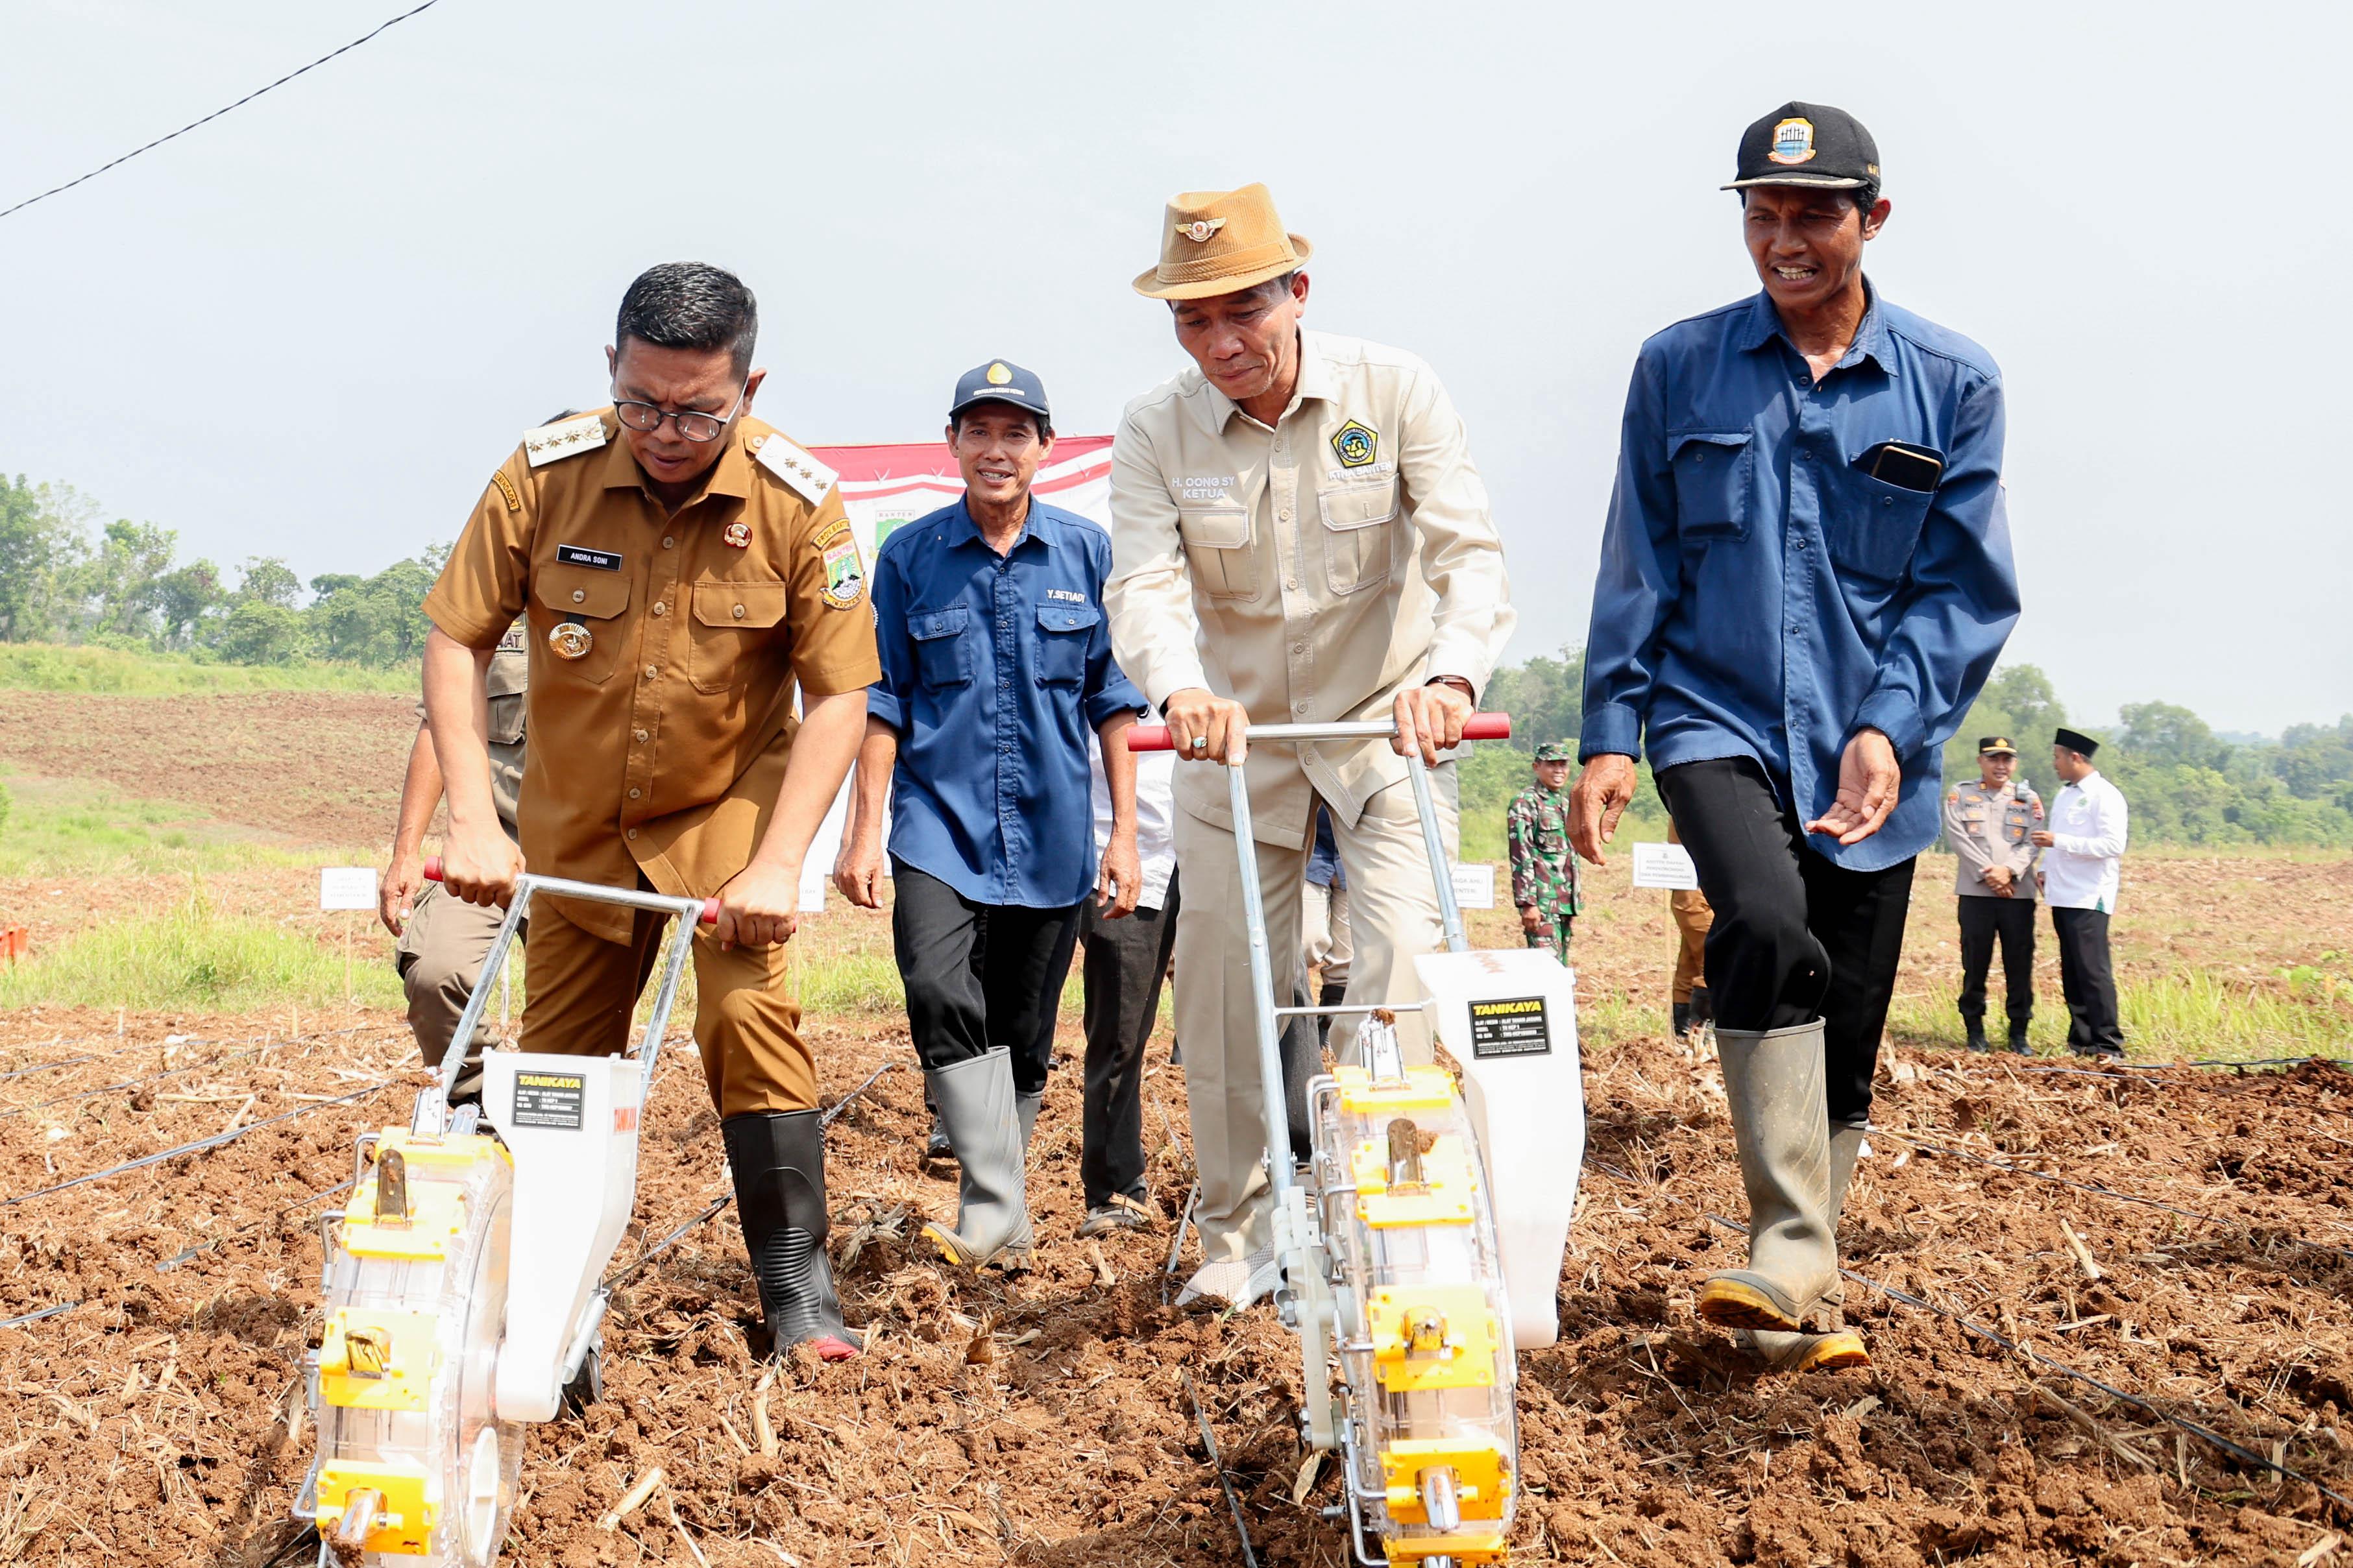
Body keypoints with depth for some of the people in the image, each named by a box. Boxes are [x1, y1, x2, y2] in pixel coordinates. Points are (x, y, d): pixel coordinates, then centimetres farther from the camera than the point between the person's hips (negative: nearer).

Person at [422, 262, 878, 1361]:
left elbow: (839, 693, -16)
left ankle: (799, 1287, -10)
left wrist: (778, 861, -24)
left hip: (730, 800, -2)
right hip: (579, 815, 2)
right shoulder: (545, 475, -19)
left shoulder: (800, 504, -21)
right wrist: (472, 817, -21)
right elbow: (455, 640, -12)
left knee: (748, 1010, -21)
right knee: (559, 1050, 10)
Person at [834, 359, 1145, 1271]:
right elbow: (882, 704, 6)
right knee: (942, 998, -23)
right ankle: (999, 1219, -23)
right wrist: (864, 831, 0)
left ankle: (993, 1212, 24)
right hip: (939, 822, -1)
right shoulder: (910, 556, 3)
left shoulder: (1086, 553, 5)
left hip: (1052, 835, 2)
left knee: (1022, 1039, 8)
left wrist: (1125, 835, 5)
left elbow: (1113, 700, 8)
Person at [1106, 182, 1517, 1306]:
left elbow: (1471, 553, -19)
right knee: (1221, 983, 4)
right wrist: (1181, 688, -43)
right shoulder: (1155, 432, -8)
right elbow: (1145, 586, -21)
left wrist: (1449, 674, -39)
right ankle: (1239, 1235, 20)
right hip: (1235, 730, 2)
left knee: (1402, 961, -15)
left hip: (1389, 720, -2)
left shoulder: (1393, 392, -12)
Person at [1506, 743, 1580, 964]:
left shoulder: (1566, 803, 18)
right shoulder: (1525, 803, -8)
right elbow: (1521, 857, -13)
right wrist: (1528, 903, -19)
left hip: (1565, 902, 8)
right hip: (1542, 901, -8)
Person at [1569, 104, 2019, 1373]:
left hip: (1871, 756, 2)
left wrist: (1889, 726, -12)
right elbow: (1637, 567, 8)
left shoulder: (1952, 385, 3)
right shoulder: (1680, 368, 6)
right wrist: (1609, 733, 1)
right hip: (1717, 721, -1)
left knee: (1843, 1040, 5)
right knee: (1770, 933, -29)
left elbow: (1965, 588, 2)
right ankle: (1794, 1270, -25)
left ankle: (1796, 1279, 23)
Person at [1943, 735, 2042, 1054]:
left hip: (2018, 893, 1)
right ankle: (1975, 1030, 10)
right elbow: (1957, 837, -3)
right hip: (1975, 892, -1)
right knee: (1975, 962, 1)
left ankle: (2019, 1031, 9)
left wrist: (2009, 871, -13)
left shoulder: (2029, 798, 13)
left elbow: (2033, 842, 3)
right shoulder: (1960, 795, 8)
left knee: (2020, 964, 1)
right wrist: (1986, 874, -11)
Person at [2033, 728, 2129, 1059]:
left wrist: (2057, 841, -20)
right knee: (2071, 973, 9)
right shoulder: (2064, 795, 18)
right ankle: (2080, 1039, 14)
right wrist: (2045, 868, 11)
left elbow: (2113, 845, -18)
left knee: (2094, 971, -10)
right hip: (2062, 896, 8)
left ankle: (2108, 1046, -7)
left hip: (2089, 899, -8)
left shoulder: (2105, 796, -9)